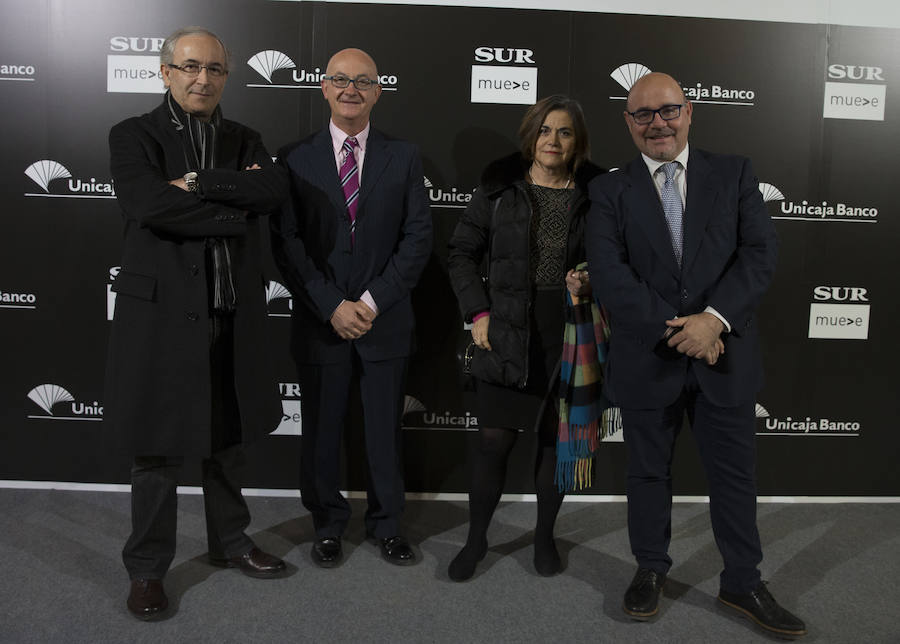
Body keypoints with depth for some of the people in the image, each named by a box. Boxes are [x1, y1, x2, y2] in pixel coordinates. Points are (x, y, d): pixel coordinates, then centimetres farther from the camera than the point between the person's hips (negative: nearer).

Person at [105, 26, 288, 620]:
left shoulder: (244, 141, 12)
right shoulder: (134, 136, 0)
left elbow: (276, 189, -9)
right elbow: (150, 206, -19)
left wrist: (199, 183, -15)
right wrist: (235, 209, -13)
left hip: (234, 313, 4)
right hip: (164, 310, -4)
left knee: (228, 439, 17)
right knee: (159, 448, 6)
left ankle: (230, 542, 36)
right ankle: (147, 569, 24)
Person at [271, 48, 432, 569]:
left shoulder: (404, 157, 5)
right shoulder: (295, 159, 3)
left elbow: (418, 237, -2)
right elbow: (287, 241, -4)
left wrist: (374, 300, -11)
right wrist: (332, 306, -13)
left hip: (386, 320, 1)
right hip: (320, 323, 0)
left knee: (386, 429, 11)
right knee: (322, 431, 11)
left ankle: (387, 524, 29)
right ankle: (329, 523, 30)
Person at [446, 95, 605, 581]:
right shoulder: (500, 189, 1)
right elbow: (461, 253, 5)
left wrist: (590, 284, -10)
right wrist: (478, 312, -4)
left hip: (568, 337, 1)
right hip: (508, 334, -1)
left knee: (556, 438, 11)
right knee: (494, 440, 1)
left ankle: (544, 537, 30)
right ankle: (476, 540, 21)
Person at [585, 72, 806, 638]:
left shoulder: (734, 174, 5)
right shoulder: (611, 191, 2)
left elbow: (761, 252, -5)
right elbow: (610, 274, -10)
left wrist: (715, 318, -19)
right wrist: (673, 330, -17)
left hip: (725, 355, 1)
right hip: (648, 359, 0)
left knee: (735, 474, 11)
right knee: (649, 471, 14)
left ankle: (743, 582, 31)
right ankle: (652, 570, 34)